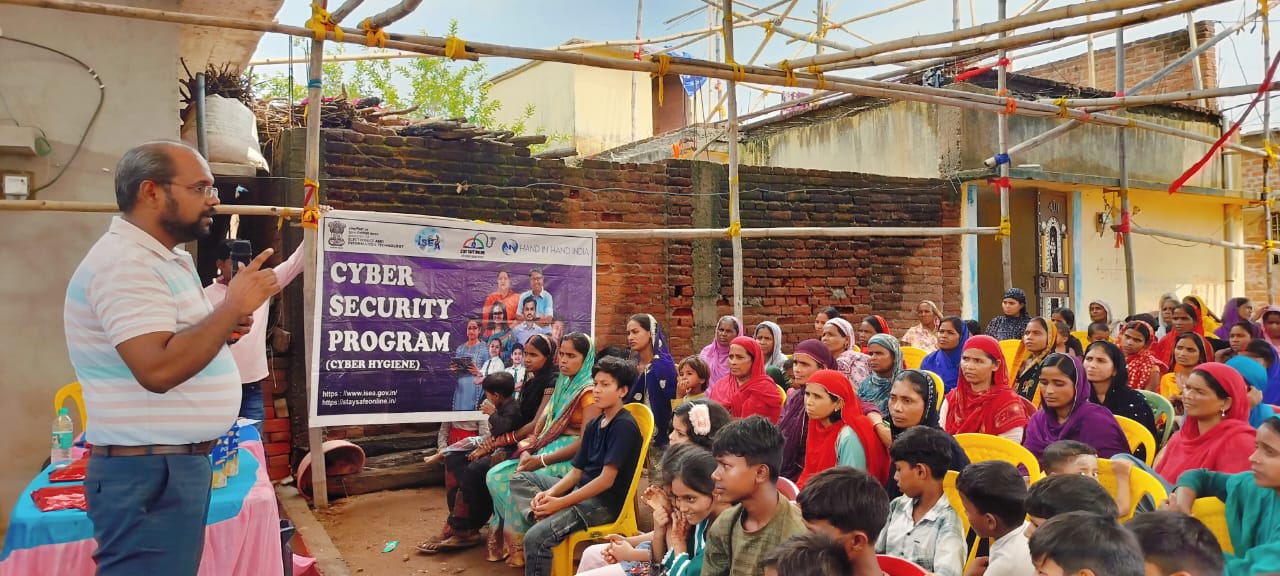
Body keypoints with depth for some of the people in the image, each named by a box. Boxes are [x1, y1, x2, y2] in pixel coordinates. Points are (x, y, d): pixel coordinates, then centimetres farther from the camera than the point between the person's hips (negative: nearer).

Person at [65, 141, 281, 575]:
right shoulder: (125, 262, -19)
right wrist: (233, 307, -21)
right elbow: (159, 369, -30)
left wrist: (224, 327, 4)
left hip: (178, 462, 10)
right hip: (148, 473, -10)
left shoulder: (162, 257, 14)